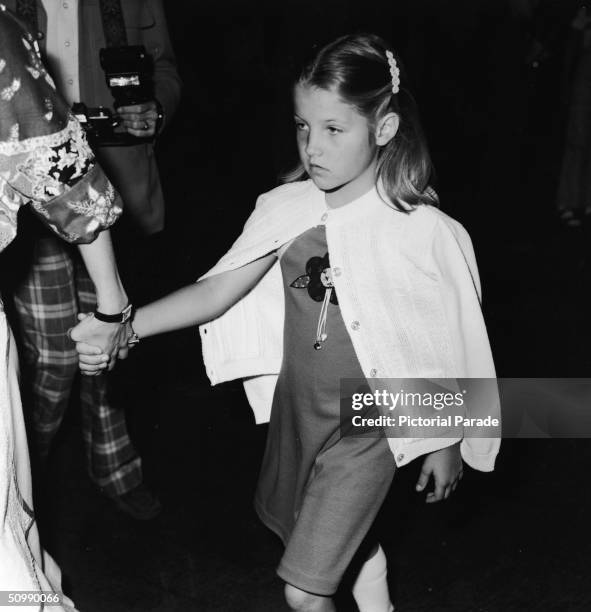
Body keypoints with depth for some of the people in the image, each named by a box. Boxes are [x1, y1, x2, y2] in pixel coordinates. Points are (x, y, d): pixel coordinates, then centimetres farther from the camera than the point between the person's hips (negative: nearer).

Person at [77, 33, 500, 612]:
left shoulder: (426, 231, -19)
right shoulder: (286, 210, -10)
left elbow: (454, 346, -9)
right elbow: (218, 288, -9)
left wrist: (448, 444, 0)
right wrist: (122, 327, -21)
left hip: (366, 426, -5)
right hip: (296, 408, 6)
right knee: (285, 515, 29)